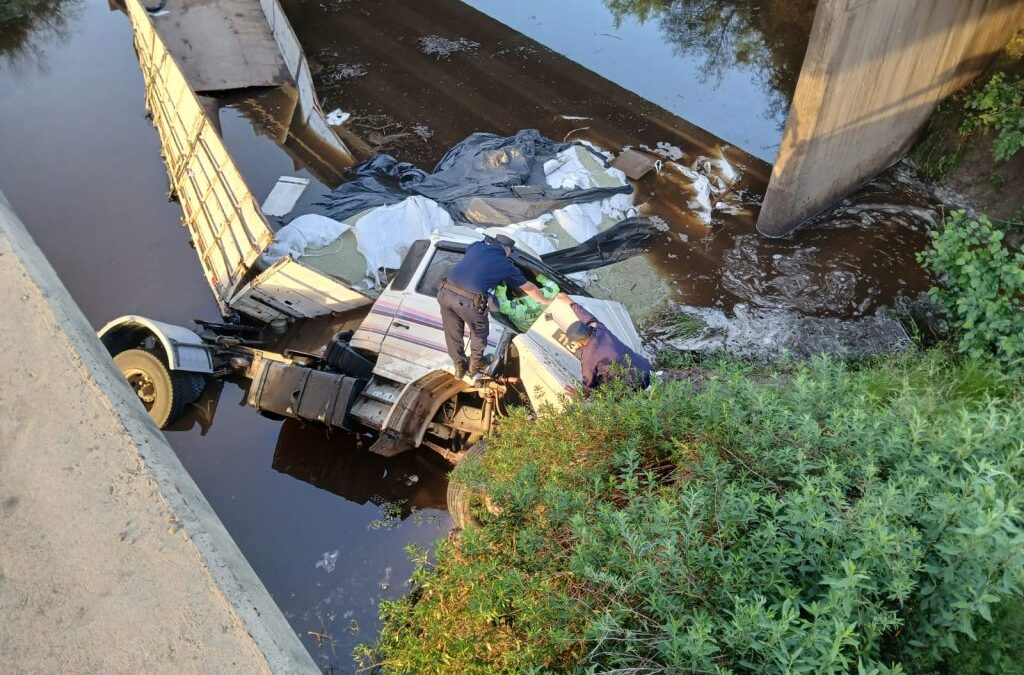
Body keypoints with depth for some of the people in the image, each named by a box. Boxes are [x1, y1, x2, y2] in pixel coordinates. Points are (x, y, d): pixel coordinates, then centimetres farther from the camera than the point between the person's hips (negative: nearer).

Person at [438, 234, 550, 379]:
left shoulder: (477, 246, 20)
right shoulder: (506, 265, 12)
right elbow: (529, 288, 26)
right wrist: (546, 301, 41)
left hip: (445, 292, 4)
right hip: (467, 301, -4)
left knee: (453, 333, 25)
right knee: (480, 330, 25)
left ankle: (460, 366, 42)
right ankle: (475, 364, 43)